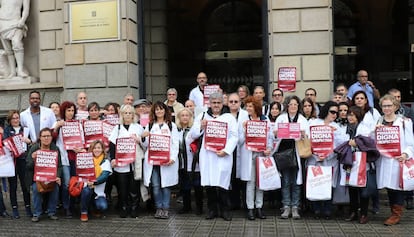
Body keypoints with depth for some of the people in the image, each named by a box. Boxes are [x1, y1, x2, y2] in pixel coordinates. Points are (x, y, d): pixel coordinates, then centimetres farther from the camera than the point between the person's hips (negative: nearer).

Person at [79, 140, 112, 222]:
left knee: (103, 206, -26)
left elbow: (104, 176, -10)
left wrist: (94, 182, -27)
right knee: (86, 190, -34)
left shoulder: (106, 162, 4)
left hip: (99, 191, -1)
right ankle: (84, 213, -11)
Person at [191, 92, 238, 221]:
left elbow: (234, 136, 1)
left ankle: (225, 210, 9)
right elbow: (193, 135, 11)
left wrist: (226, 150, -11)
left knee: (222, 182, -5)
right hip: (207, 155, 2)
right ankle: (212, 209, 16)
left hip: (223, 155, -2)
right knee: (209, 183, 3)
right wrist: (201, 127, -7)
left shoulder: (229, 117, 9)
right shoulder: (202, 116, 14)